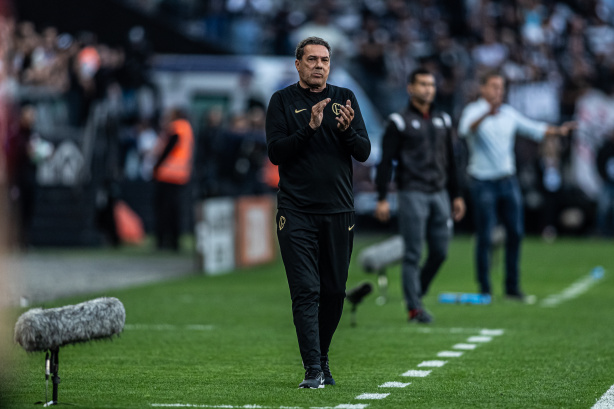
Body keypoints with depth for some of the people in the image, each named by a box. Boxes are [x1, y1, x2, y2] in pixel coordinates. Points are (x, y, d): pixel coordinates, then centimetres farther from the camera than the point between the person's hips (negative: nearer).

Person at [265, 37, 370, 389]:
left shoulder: (345, 98, 10)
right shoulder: (283, 101, 3)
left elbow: (364, 153, 5)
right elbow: (275, 152, -7)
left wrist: (347, 129, -16)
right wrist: (310, 127, -19)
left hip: (339, 211, 3)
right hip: (297, 211, -3)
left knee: (334, 291, 8)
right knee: (306, 290, -10)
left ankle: (323, 358, 24)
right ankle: (313, 369, -11)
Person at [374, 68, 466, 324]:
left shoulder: (442, 121, 16)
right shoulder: (400, 121, -1)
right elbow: (386, 161, -4)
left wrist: (456, 195, 19)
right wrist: (382, 199, -10)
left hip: (439, 194, 5)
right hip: (412, 194, -5)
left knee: (440, 252, 2)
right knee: (413, 253, -5)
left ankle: (416, 292, 21)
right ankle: (414, 308, -2)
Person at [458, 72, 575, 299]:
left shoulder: (509, 113, 11)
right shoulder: (474, 111, -7)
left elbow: (534, 129, 13)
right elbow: (466, 129, -29)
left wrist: (558, 131, -5)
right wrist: (487, 114, -47)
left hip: (508, 181, 6)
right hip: (483, 184, -6)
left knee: (515, 233, 4)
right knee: (485, 237, -4)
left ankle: (512, 287, 13)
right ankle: (484, 289, 4)